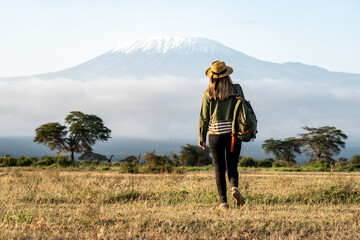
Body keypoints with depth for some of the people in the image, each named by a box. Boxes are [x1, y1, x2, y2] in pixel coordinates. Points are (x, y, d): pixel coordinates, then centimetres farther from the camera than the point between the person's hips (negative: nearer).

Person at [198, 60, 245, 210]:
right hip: (234, 133, 1)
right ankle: (235, 187, -20)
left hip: (215, 133, -1)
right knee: (232, 166, 10)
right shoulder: (236, 89, -3)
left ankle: (223, 201, 3)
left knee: (219, 169, 7)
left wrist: (201, 137, 10)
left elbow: (204, 117, -1)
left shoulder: (208, 94, -4)